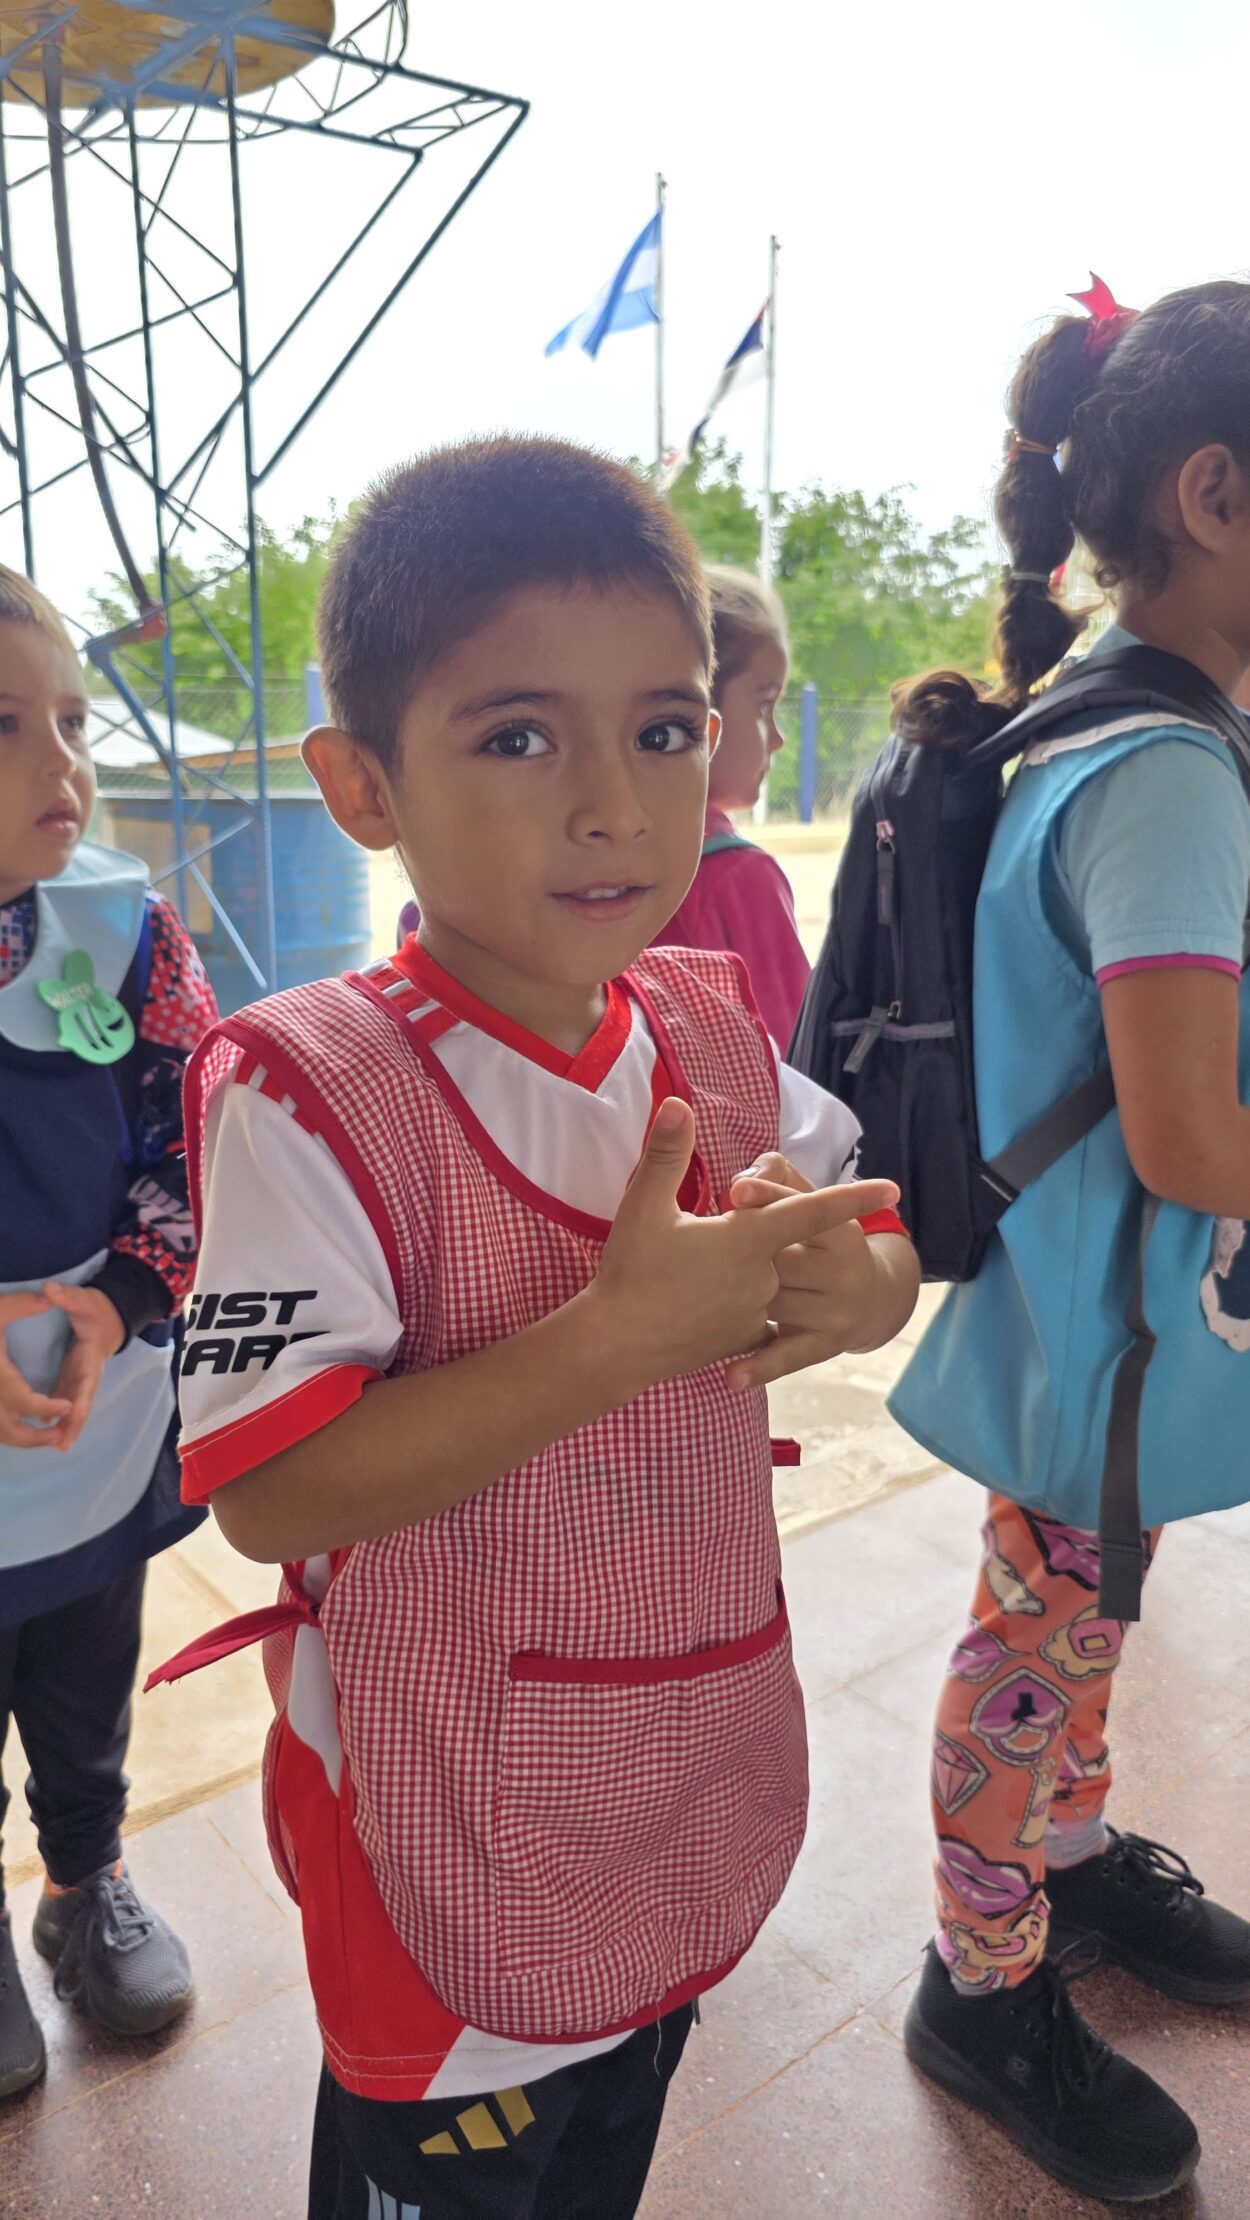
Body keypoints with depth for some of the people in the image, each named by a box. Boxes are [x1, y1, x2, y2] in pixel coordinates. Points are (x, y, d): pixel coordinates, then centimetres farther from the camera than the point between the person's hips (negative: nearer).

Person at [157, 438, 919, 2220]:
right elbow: (269, 1493, -27)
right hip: (453, 1853, -5)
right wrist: (630, 1327, -33)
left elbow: (863, 1227, 7)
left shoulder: (716, 1025, -6)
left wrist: (858, 1287, -17)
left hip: (694, 1792, 6)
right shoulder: (313, 1093, -24)